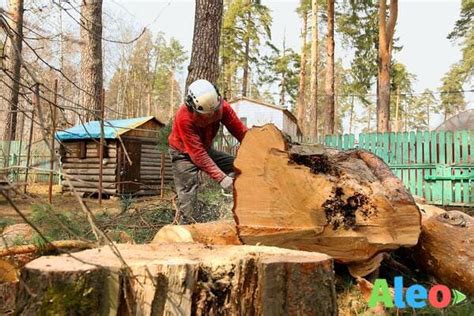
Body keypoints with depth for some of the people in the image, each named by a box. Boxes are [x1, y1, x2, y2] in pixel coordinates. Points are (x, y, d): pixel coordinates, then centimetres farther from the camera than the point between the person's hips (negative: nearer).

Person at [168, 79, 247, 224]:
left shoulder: (222, 106, -25)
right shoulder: (184, 117, -37)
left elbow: (240, 130, -22)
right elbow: (197, 154, -37)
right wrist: (221, 178, -41)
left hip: (205, 148, 5)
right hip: (184, 153, -5)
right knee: (188, 195, -16)